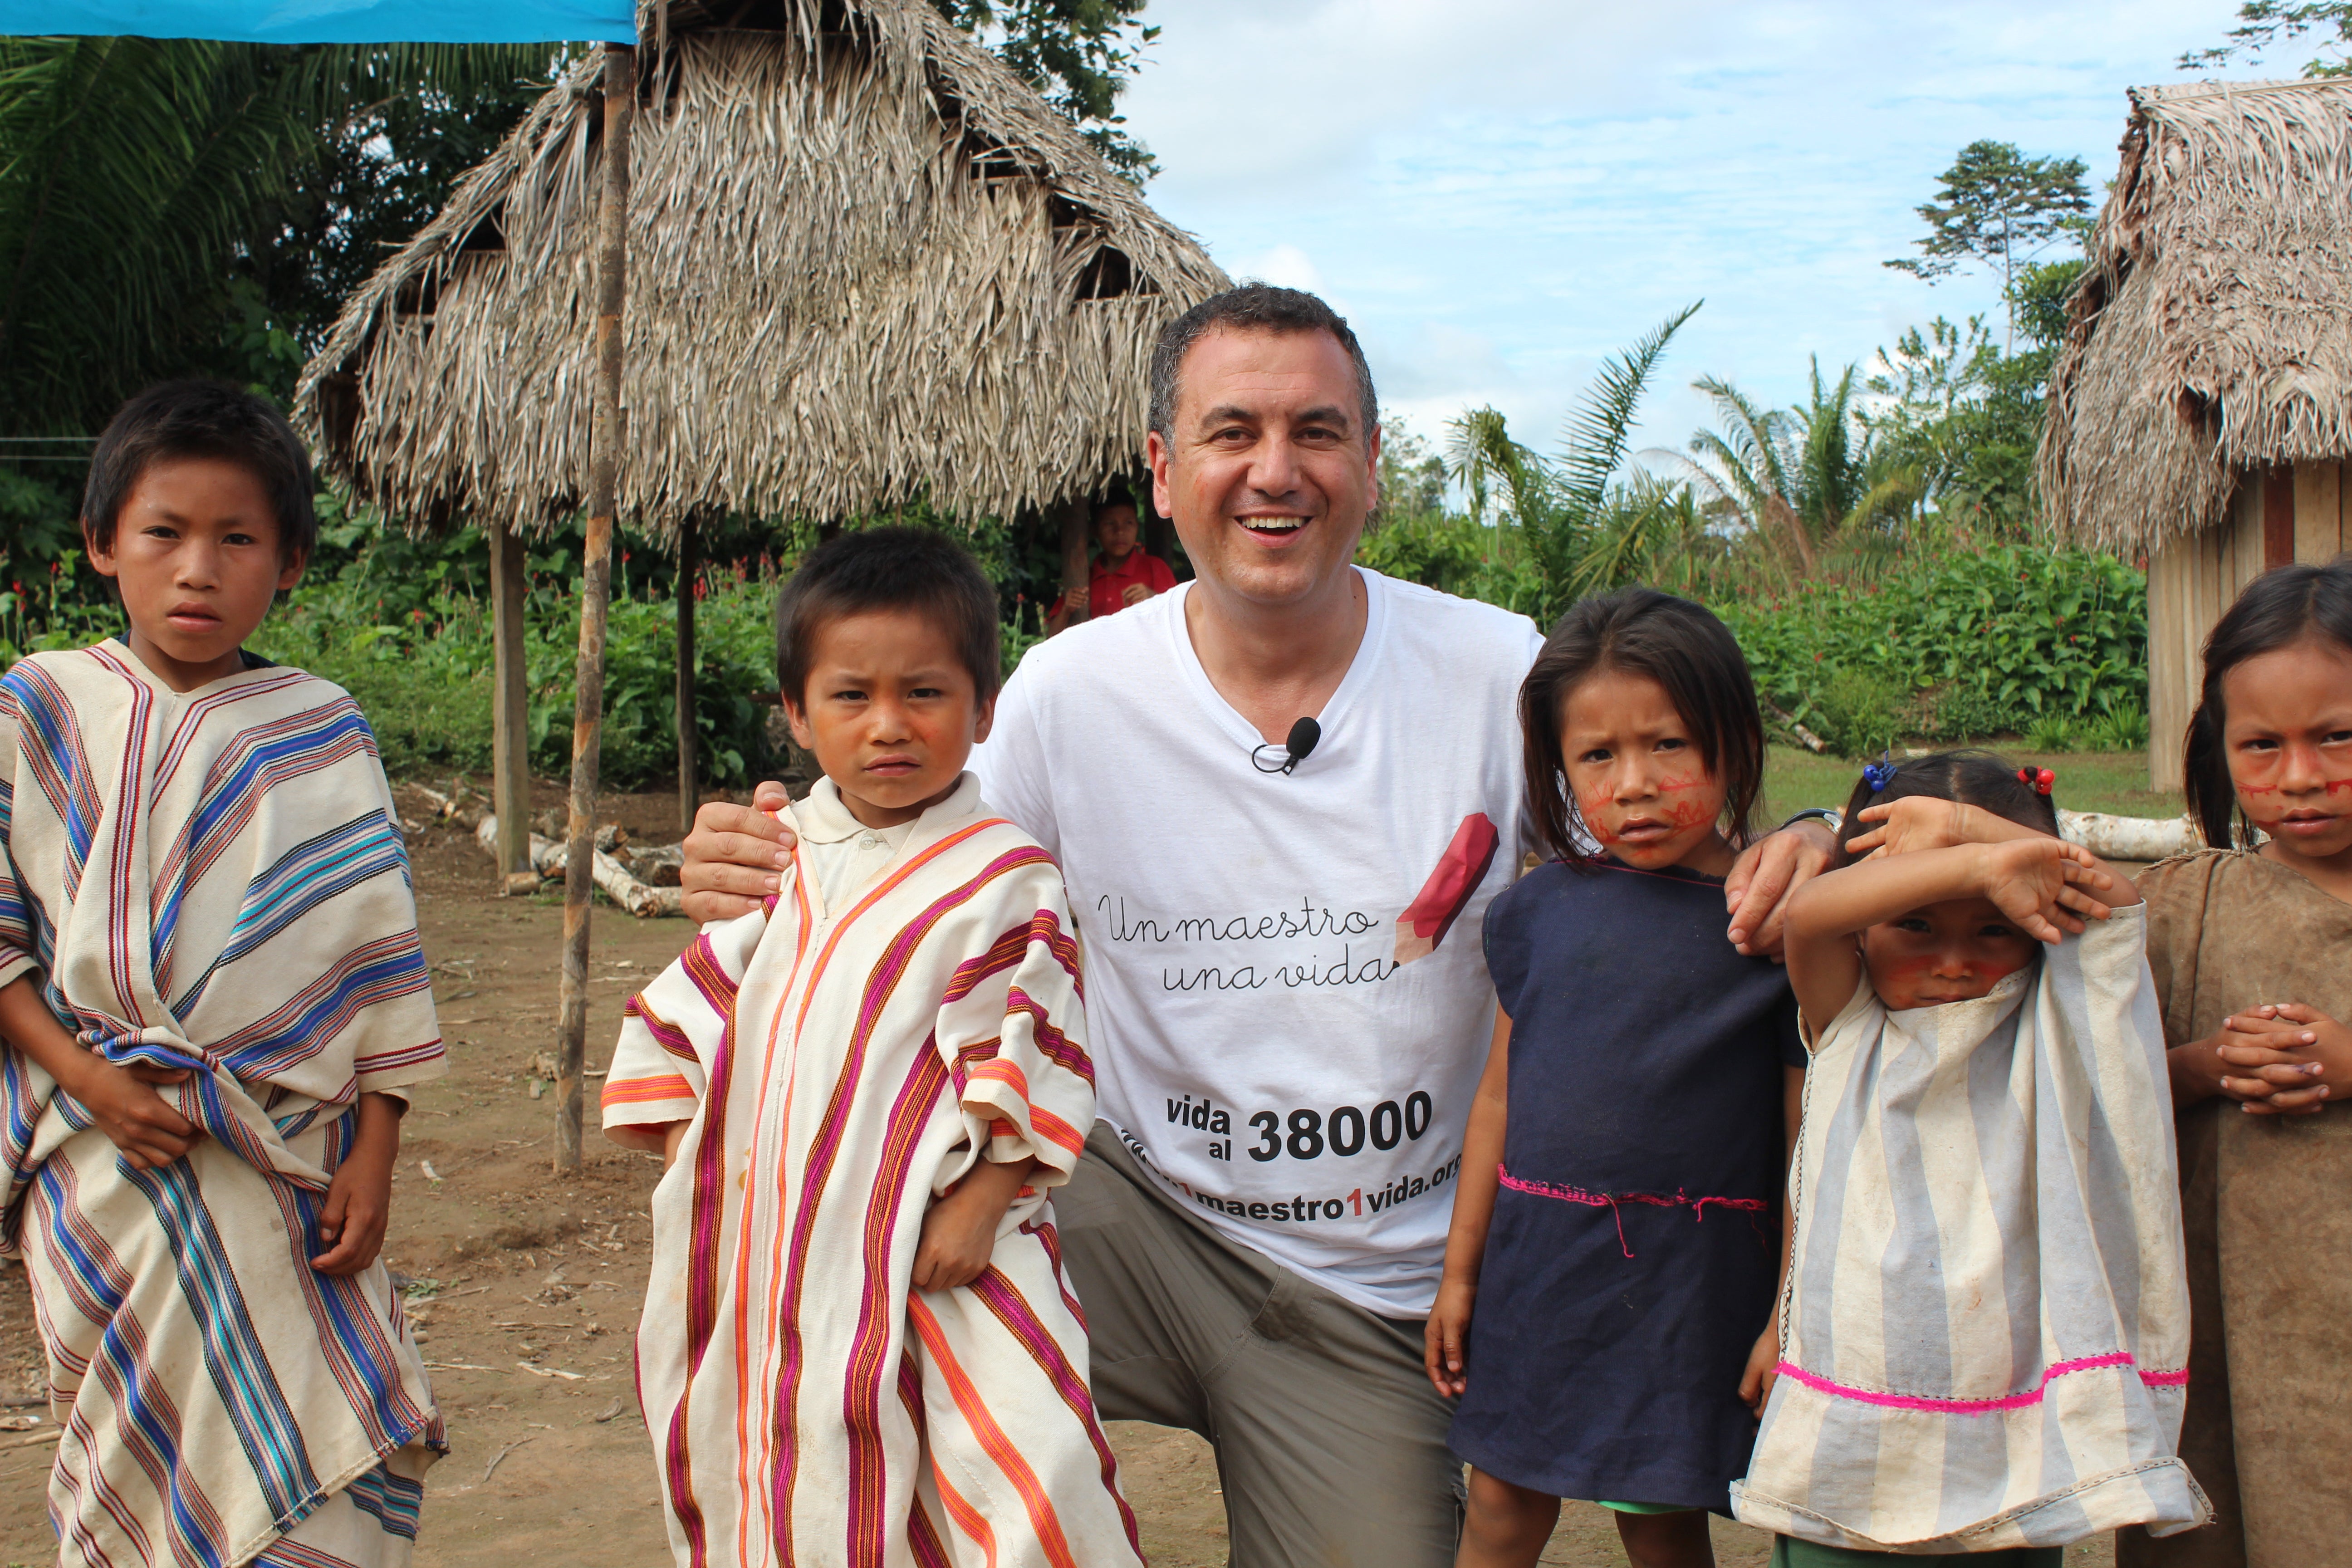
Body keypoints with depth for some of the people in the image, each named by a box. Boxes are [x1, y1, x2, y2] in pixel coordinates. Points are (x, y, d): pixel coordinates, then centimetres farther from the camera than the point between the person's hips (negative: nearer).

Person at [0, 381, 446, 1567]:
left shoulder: (319, 735, 2)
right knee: (128, 1471, 7)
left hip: (288, 1168, 0)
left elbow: (376, 954, 2)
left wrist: (372, 1155, -2)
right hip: (105, 1160, 0)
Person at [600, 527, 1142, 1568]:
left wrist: (979, 1201, -16)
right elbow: (692, 1007, 16)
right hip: (774, 1244, 6)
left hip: (934, 1252, -5)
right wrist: (688, 1155, 9)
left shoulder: (1000, 880, -9)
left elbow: (1025, 1057, -10)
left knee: (1023, 1479, -15)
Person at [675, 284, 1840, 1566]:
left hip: (1378, 1296, 1)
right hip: (1136, 1211, 0)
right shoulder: (1068, 692, -8)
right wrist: (763, 883, -18)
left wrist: (1780, 866, -24)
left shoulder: (1500, 676, -10)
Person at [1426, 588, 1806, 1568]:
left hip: (1690, 1280, -3)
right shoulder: (1539, 910, 2)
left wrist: (1792, 1317, -7)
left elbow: (1806, 1136, -6)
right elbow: (1501, 1094, 10)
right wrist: (1460, 1270, 12)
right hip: (1536, 1266, 3)